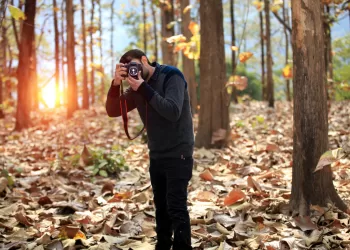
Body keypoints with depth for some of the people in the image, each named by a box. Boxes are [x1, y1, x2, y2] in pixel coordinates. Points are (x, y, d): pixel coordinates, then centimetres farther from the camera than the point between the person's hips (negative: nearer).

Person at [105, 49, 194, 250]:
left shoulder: (171, 76, -12)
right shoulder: (137, 86, 7)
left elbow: (173, 112, -24)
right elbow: (112, 111, 1)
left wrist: (145, 89, -24)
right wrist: (116, 83, -14)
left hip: (178, 154, -7)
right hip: (156, 155, 7)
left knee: (176, 206, -12)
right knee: (161, 205, 13)